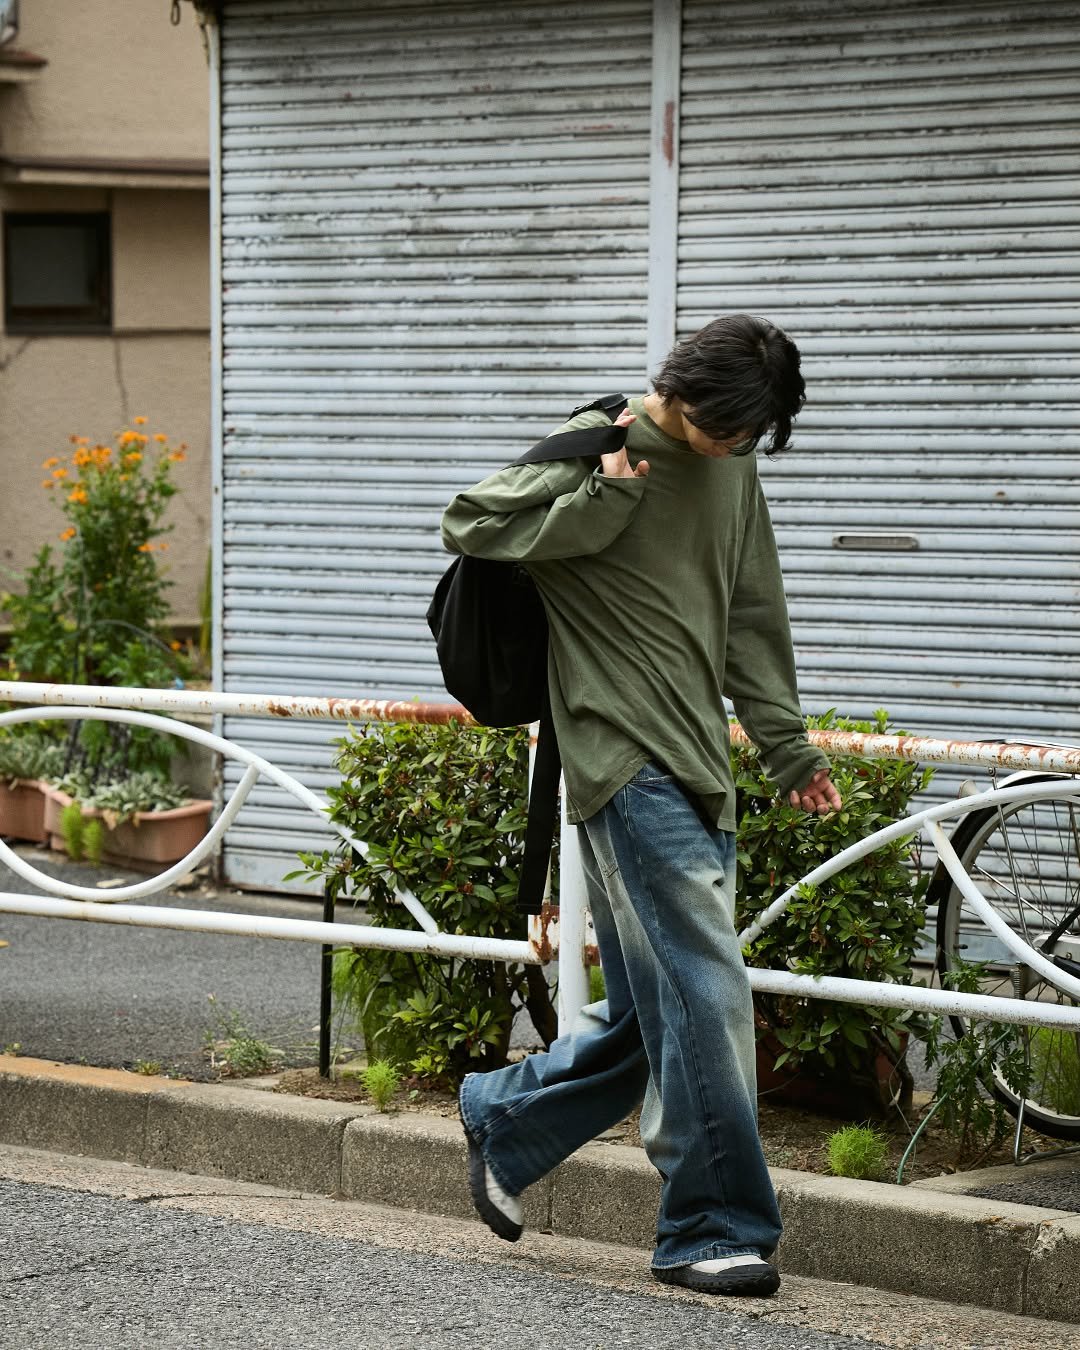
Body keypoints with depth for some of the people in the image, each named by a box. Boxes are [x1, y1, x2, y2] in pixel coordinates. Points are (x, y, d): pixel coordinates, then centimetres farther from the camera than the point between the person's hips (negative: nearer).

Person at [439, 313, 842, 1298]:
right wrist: (601, 497, -16)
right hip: (626, 765, -8)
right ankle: (717, 1229, -6)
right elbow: (470, 524, -7)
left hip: (700, 773, 8)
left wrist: (788, 747, 21)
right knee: (705, 994, -12)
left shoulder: (733, 468, 14)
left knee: (649, 1011, 10)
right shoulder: (595, 449, -7)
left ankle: (503, 1122, 30)